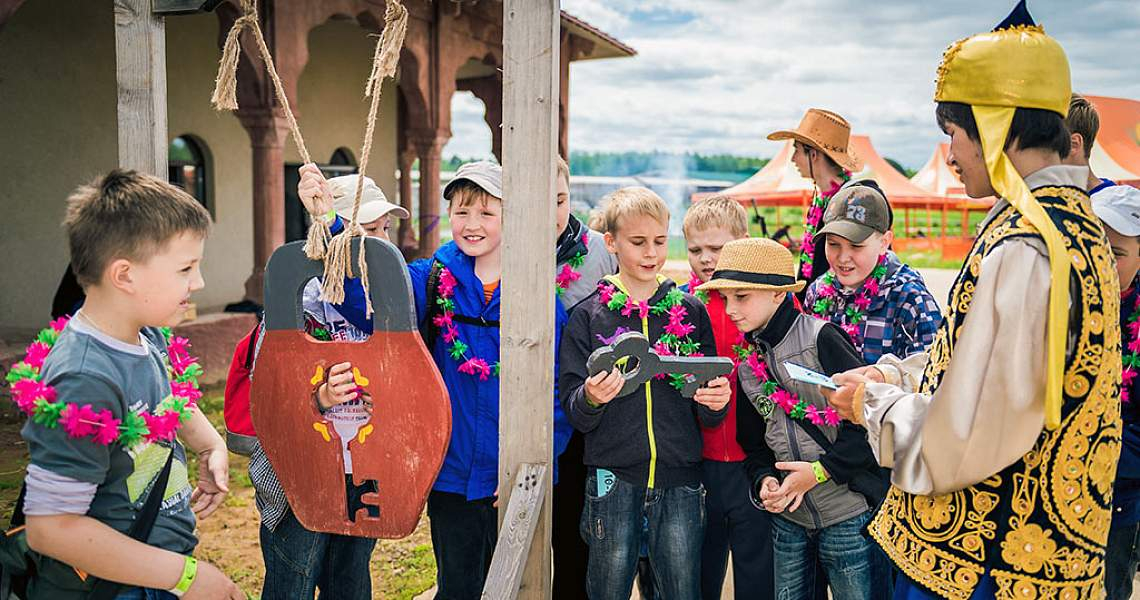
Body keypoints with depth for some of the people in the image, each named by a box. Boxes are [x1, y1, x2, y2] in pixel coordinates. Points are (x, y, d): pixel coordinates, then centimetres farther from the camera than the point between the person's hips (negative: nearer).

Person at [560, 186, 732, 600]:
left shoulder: (690, 311, 7)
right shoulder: (589, 315, 3)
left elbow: (709, 416, 10)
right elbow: (573, 413, 0)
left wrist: (716, 403, -12)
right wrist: (591, 398, -21)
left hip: (680, 480, 1)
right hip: (613, 479, -1)